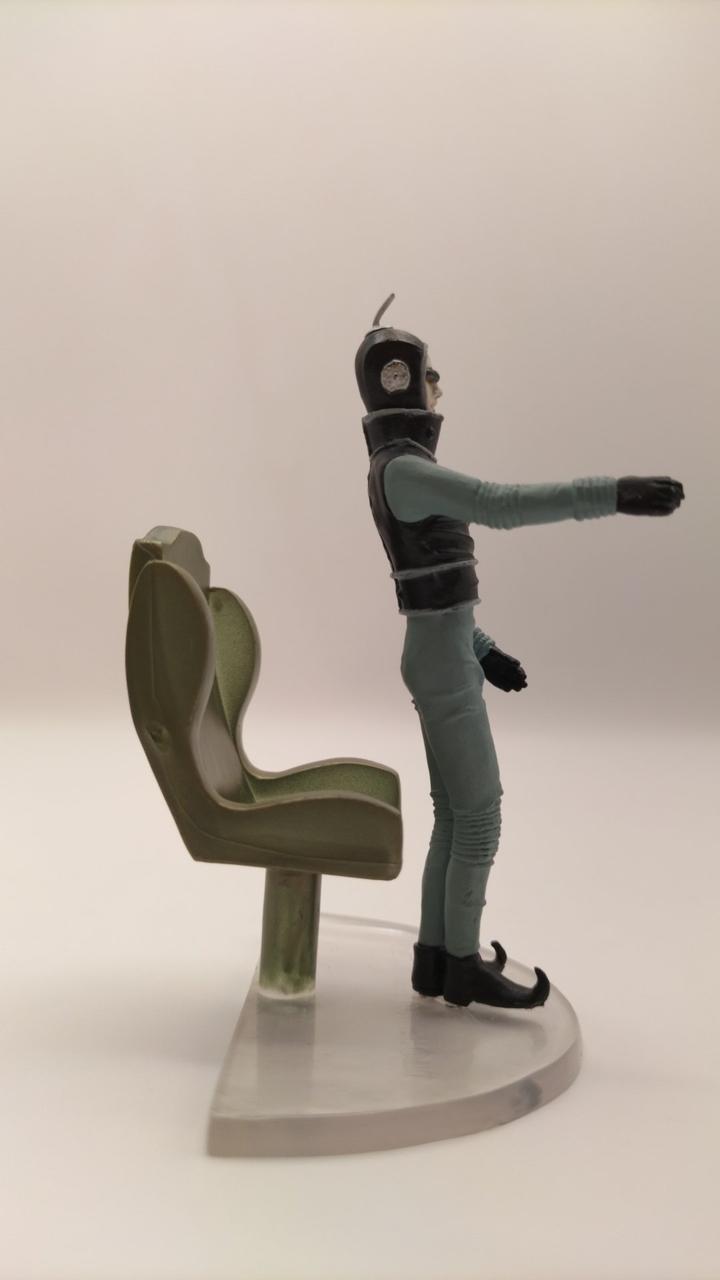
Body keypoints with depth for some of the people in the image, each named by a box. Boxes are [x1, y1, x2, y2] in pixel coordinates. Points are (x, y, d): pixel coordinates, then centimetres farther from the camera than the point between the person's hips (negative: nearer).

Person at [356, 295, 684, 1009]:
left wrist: (485, 650, 20)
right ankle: (464, 966, 13)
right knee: (481, 820, 0)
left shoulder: (402, 472, 14)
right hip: (443, 667, -10)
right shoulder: (404, 469, -19)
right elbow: (503, 506, -33)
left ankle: (436, 958, 23)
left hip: (441, 655, 10)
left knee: (457, 816, 15)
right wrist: (615, 494, -37)